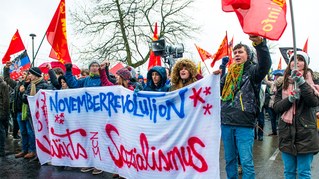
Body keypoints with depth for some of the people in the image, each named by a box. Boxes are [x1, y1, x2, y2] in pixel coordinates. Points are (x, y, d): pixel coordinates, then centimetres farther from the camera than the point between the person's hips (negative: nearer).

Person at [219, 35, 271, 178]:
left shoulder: (253, 70, -1)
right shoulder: (229, 73, 15)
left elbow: (265, 64, -24)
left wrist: (260, 43, -42)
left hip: (244, 125, -5)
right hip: (226, 124, 5)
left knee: (246, 162, -2)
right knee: (229, 160, 16)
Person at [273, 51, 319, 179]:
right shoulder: (283, 83, 9)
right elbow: (276, 107, 2)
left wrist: (301, 83, -24)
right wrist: (289, 99, -15)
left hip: (305, 133, -2)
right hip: (286, 133, 3)